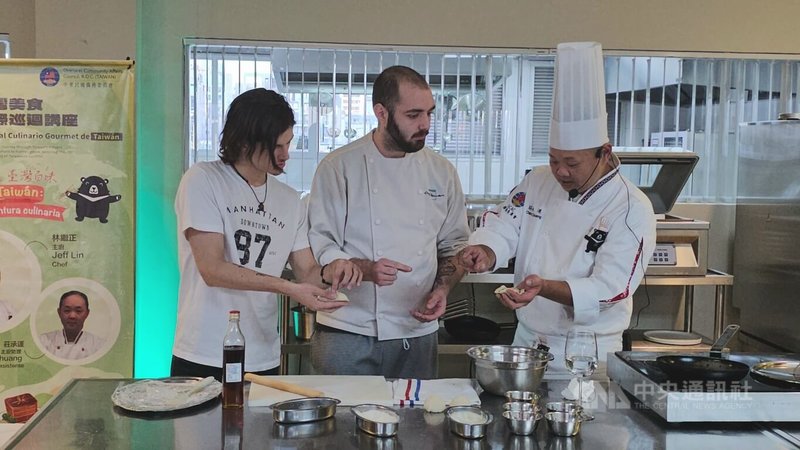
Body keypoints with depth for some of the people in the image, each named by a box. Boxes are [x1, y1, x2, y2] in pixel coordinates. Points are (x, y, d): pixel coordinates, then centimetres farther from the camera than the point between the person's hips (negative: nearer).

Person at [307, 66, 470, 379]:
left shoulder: (441, 172, 7)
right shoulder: (339, 167, -6)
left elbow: (455, 245, 14)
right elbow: (318, 248, -7)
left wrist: (442, 288, -3)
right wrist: (365, 269, -23)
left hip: (418, 332, 4)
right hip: (349, 333, -3)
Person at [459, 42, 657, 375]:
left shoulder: (632, 210, -15)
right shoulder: (538, 183, 3)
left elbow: (605, 289, -22)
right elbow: (503, 229, 0)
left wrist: (544, 287, -39)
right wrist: (484, 253, -24)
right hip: (526, 342, 5)